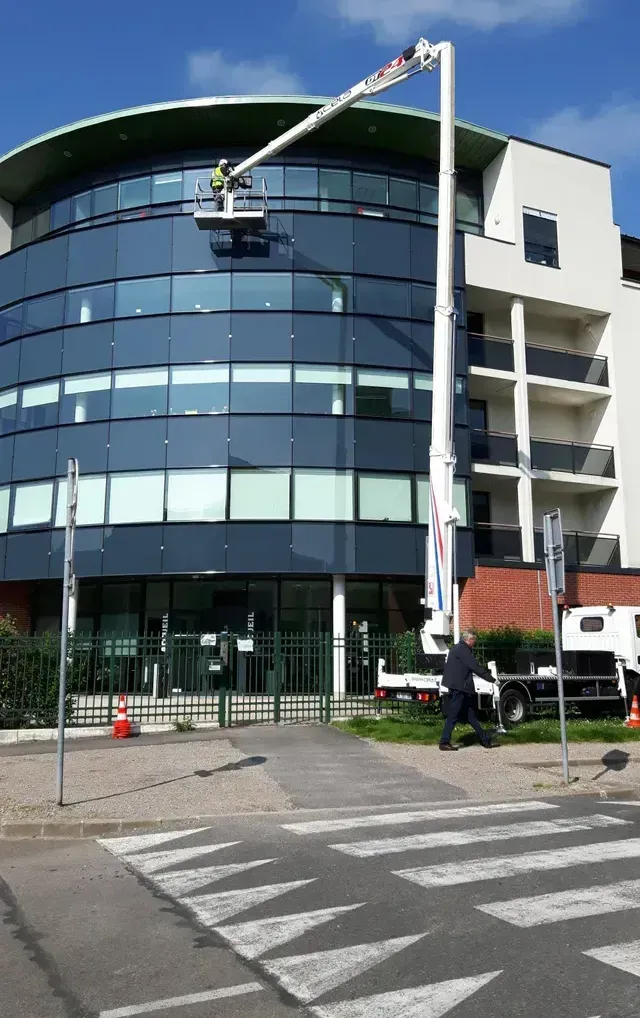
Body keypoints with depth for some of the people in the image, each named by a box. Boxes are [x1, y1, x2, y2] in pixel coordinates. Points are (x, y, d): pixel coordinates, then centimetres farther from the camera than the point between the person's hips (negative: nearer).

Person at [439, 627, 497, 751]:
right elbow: (475, 667, -19)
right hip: (459, 688, -11)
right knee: (453, 716, -4)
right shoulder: (462, 649, -15)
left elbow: (473, 665, 22)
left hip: (461, 688, 11)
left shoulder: (458, 648, 17)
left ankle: (486, 740, 17)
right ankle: (444, 742, 1)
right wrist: (492, 679, -14)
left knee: (471, 716, 12)